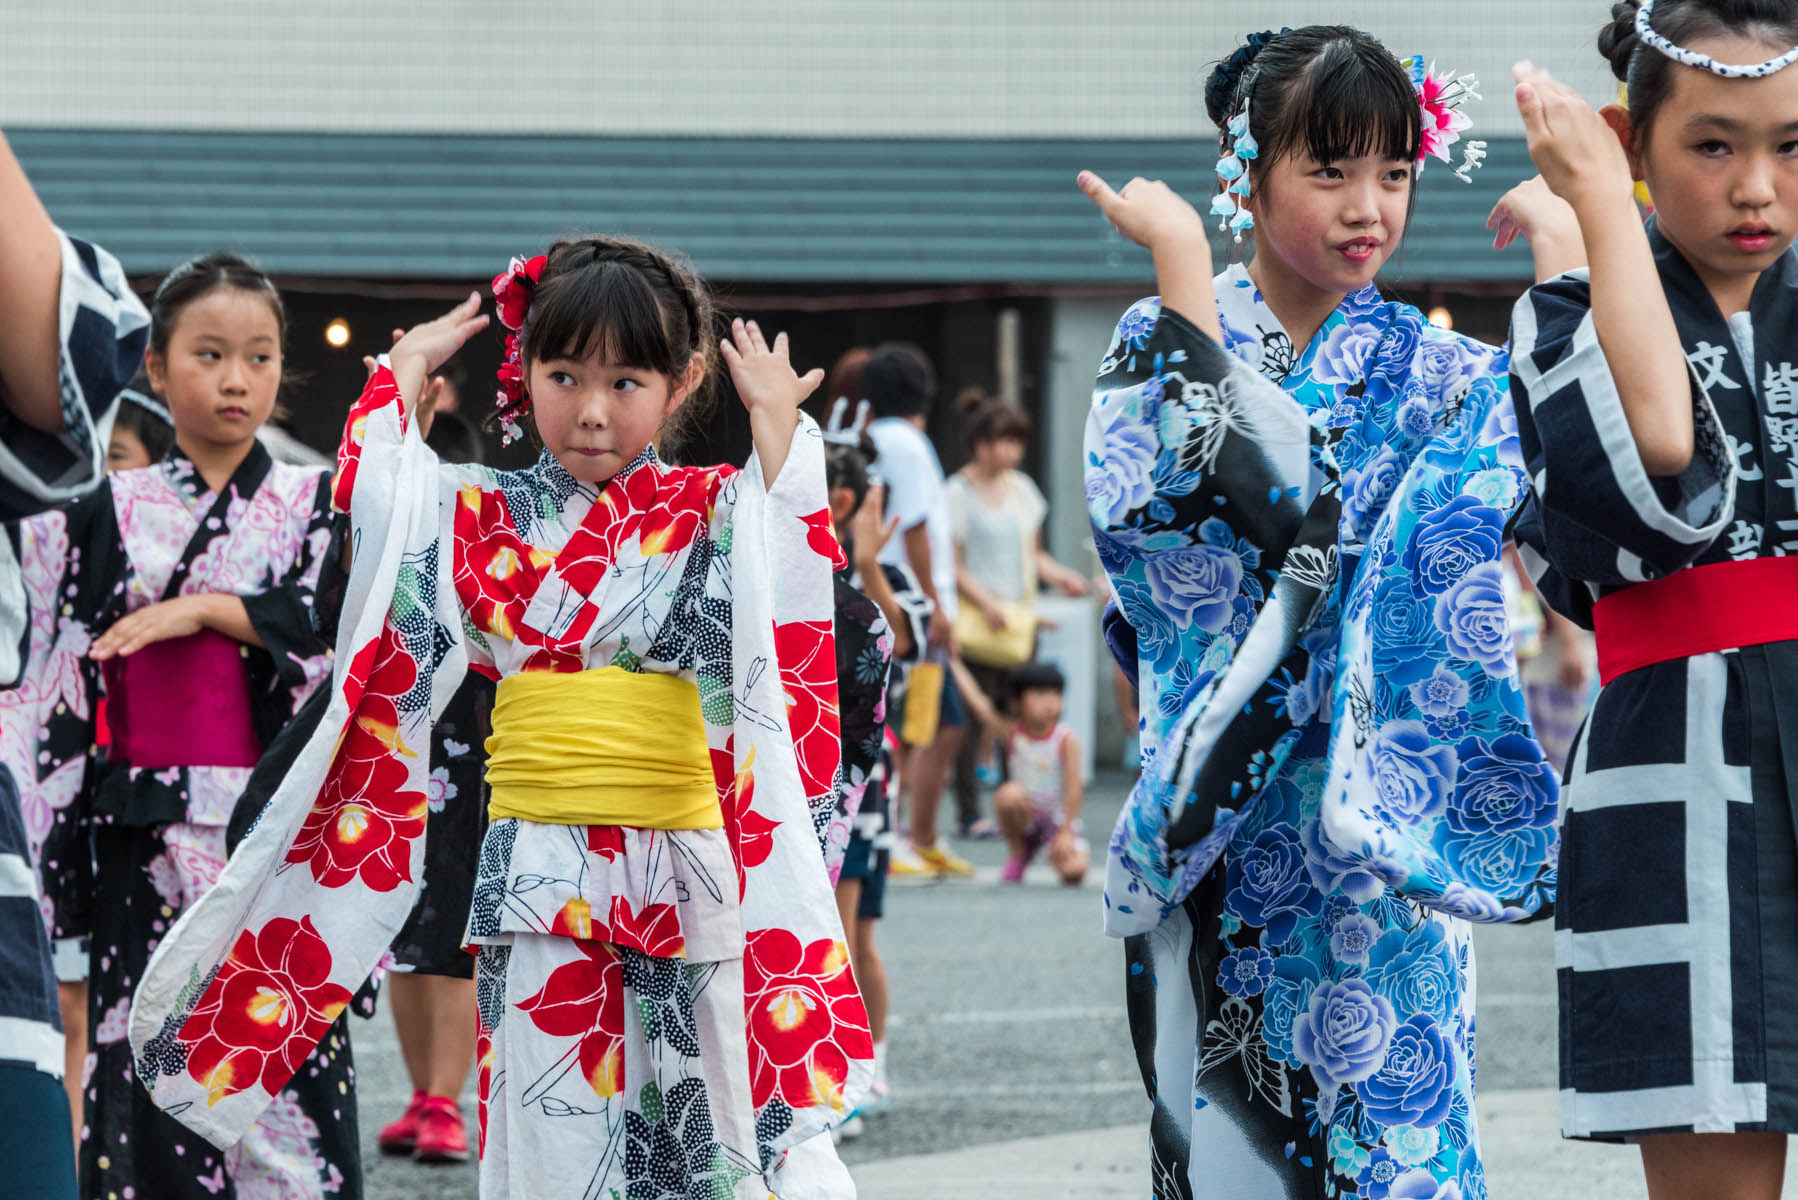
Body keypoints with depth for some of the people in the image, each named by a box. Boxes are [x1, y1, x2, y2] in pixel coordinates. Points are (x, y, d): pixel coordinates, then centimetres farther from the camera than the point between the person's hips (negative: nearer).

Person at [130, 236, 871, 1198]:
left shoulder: (713, 512, 6)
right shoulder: (488, 517, 8)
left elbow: (793, 556, -13)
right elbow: (370, 490, -6)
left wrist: (775, 416, -10)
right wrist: (408, 363, 4)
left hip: (687, 878, 0)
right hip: (538, 864, 0)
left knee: (697, 1120, 2)